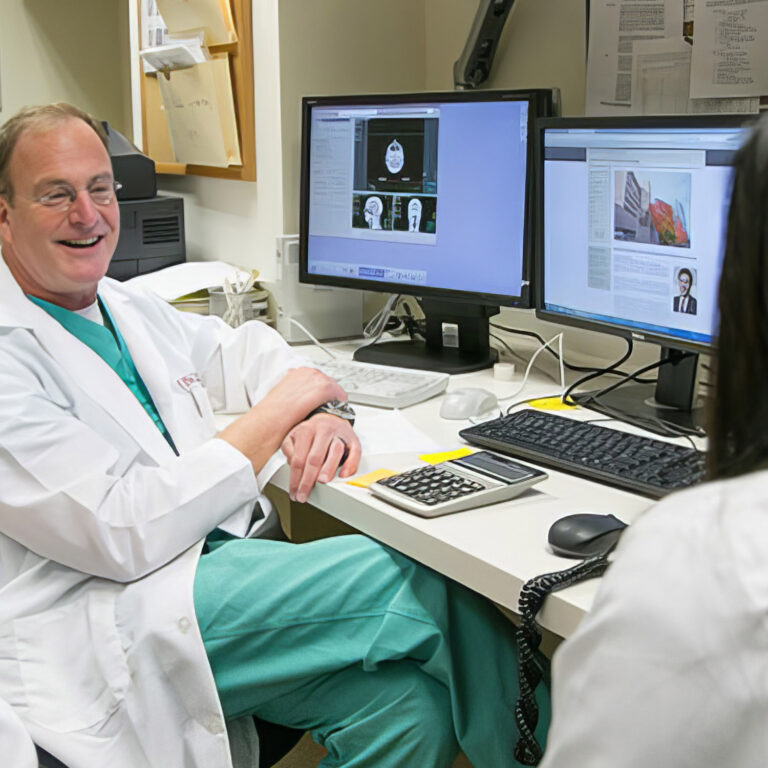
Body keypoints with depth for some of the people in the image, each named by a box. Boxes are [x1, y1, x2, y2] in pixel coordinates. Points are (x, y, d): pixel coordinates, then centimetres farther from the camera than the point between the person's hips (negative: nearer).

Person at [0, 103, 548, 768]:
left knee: (409, 702, -17)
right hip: (101, 629, -7)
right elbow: (126, 533, -20)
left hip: (209, 561, 8)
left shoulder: (124, 307, 15)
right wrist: (277, 412, -11)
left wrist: (324, 412, 4)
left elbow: (245, 351, 28)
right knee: (401, 577, -20)